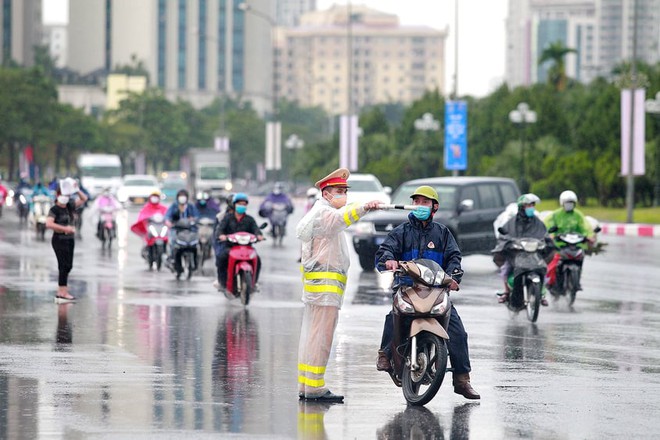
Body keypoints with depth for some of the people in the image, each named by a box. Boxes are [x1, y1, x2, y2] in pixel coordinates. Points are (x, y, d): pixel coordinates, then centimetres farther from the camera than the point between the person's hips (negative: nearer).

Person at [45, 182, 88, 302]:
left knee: (67, 266, 9)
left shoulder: (69, 206, 11)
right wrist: (65, 228, -24)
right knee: (64, 266, -13)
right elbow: (49, 224, -24)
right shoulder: (54, 209, -10)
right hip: (59, 239, -8)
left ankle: (60, 293, 15)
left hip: (69, 239, 8)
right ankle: (62, 293, -14)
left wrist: (77, 190, 1)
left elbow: (84, 199, 19)